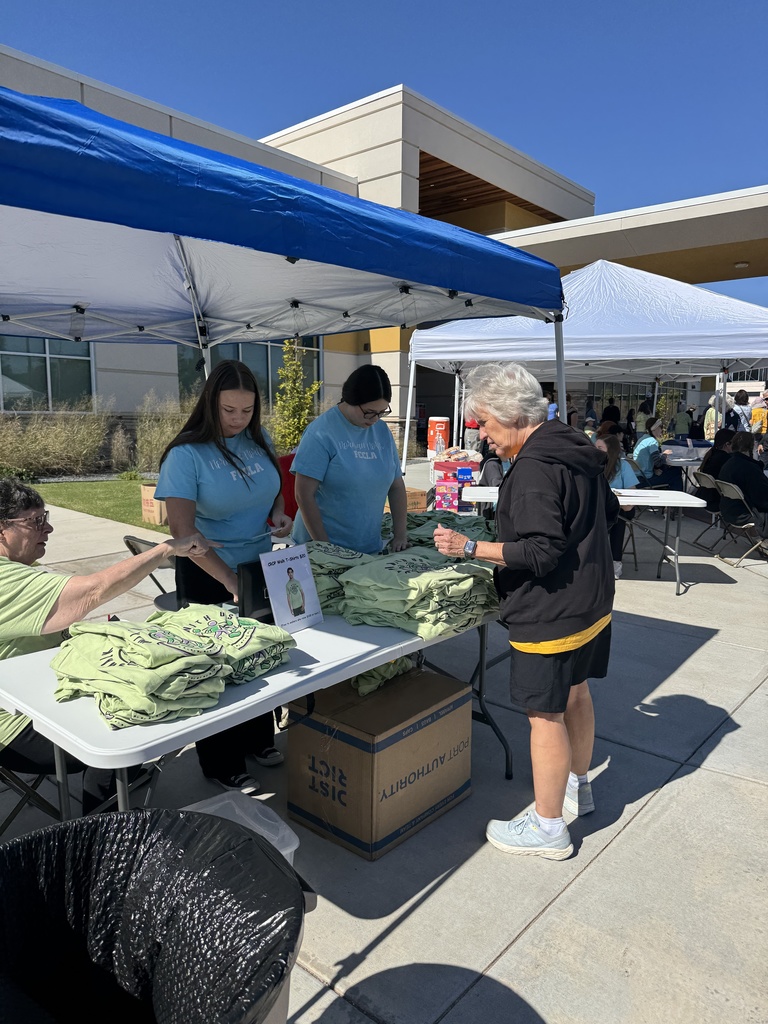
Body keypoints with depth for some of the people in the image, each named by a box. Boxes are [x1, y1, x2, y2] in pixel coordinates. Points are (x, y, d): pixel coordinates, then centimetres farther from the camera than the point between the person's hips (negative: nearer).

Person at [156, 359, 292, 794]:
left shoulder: (259, 439, -3)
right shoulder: (186, 455, -20)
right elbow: (182, 531, -25)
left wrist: (279, 513, -8)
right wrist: (230, 581, -29)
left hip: (261, 565, 6)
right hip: (209, 577, -6)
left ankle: (259, 739, 43)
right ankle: (222, 765, 26)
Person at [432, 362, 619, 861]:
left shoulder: (534, 468, -24)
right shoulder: (577, 448, 7)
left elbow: (541, 553, -27)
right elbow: (609, 512, 18)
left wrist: (471, 547, -26)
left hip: (552, 614, -10)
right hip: (593, 601, 10)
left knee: (545, 712, 3)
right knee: (575, 693, 24)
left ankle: (548, 828, 18)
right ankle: (577, 787, 44)